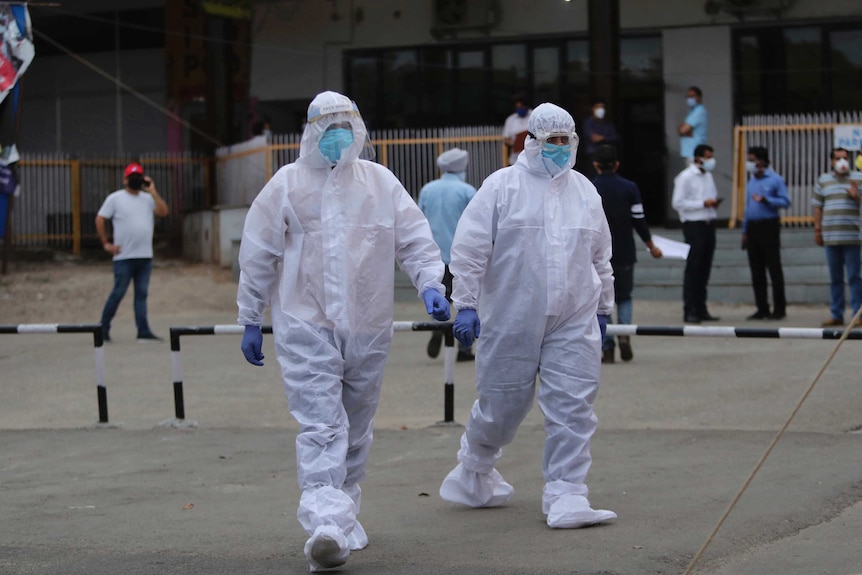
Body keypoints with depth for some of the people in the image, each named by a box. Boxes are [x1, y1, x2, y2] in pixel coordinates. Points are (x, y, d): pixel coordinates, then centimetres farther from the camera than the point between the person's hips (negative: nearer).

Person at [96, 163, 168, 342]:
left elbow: (163, 212, -2)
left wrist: (152, 191, -6)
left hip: (145, 257, 4)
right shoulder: (115, 198, 1)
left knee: (142, 294, 3)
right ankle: (103, 328, 5)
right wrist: (106, 243, -5)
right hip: (124, 257, -4)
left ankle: (143, 331, 2)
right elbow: (100, 219, 0)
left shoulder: (148, 198, 13)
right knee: (118, 292, -5)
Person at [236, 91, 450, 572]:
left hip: (368, 329, 3)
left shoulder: (381, 182, 8)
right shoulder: (287, 184, 1)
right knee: (322, 428, -14)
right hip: (305, 327, -3)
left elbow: (415, 239, 5)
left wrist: (431, 283, -13)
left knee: (356, 429, 13)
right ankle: (326, 524, -24)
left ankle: (345, 514, 28)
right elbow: (258, 256, 4)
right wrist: (251, 320, 4)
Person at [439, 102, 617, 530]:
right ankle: (473, 470, 34)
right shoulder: (501, 187, -3)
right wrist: (465, 304, -10)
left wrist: (603, 309, 23)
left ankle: (566, 496, -4)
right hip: (510, 322, -3)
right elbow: (469, 249, -5)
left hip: (573, 323, 4)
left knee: (573, 408, -6)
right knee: (502, 405, 7)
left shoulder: (584, 191, 12)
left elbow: (600, 257, 22)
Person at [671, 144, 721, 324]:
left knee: (704, 269, 8)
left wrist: (714, 203, 3)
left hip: (709, 224, 7)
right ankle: (689, 311, -3)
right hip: (694, 225, -7)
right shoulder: (685, 177, -6)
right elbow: (677, 203, -12)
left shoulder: (708, 176, 17)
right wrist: (703, 204, -16)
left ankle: (701, 309, 13)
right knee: (693, 269, -6)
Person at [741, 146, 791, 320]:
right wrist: (745, 232, 14)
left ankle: (779, 308, -3)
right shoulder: (751, 182, 16)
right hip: (752, 227, 7)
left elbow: (785, 202, -9)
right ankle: (762, 309, 10)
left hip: (769, 226, -7)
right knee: (756, 270, 6)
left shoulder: (775, 180, -4)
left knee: (774, 268, -5)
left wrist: (766, 200, -21)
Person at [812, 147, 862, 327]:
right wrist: (817, 230, 7)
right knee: (835, 278, 8)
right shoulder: (823, 180, 12)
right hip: (831, 236, 3)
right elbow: (817, 206, 12)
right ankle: (836, 315, 13)